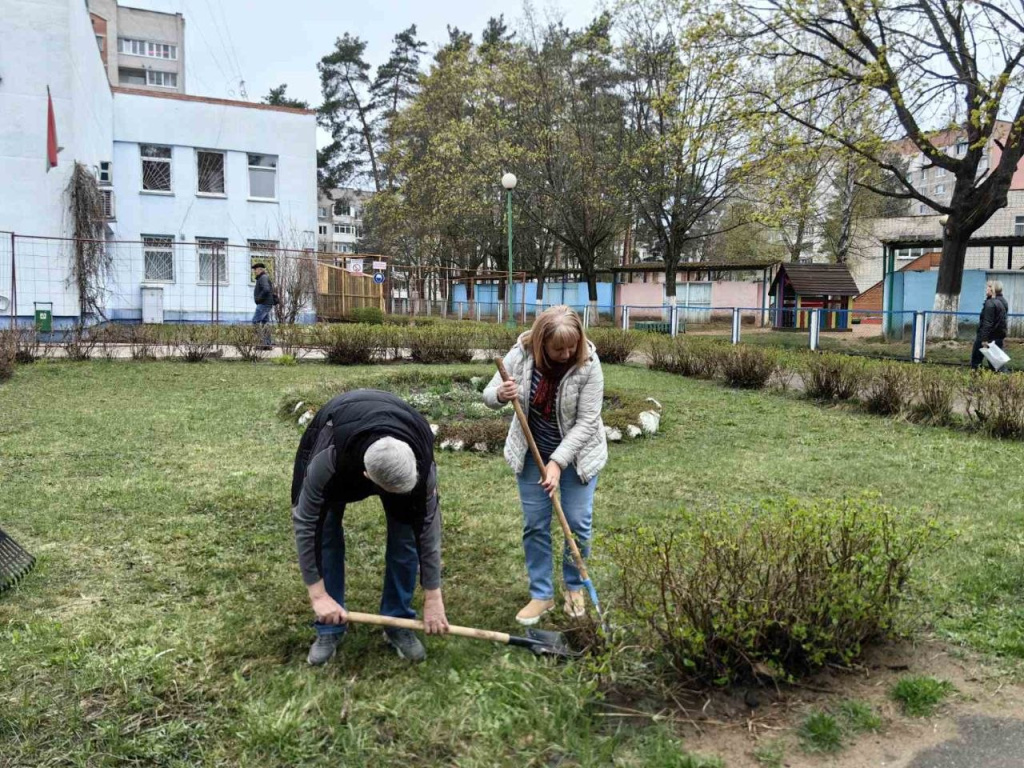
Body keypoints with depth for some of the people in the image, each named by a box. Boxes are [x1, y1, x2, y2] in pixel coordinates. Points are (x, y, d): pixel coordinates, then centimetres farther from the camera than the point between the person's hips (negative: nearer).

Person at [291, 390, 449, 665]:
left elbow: (428, 524, -27)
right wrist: (318, 595, -29)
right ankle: (329, 629, 8)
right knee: (326, 533, -9)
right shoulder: (328, 459, -45)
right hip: (335, 440, -1)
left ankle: (398, 622, 7)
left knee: (406, 533, -10)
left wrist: (433, 598, -22)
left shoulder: (421, 461, -39)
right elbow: (306, 522, -32)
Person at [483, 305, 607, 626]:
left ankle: (574, 587, 26)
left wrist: (557, 462, -29)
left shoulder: (588, 364, -24)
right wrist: (500, 395, -33)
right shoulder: (520, 355, -18)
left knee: (579, 523, 2)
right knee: (534, 524, 6)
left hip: (577, 453, -2)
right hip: (532, 452, 2)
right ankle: (541, 595, 20)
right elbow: (488, 395, -9)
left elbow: (587, 422, -23)